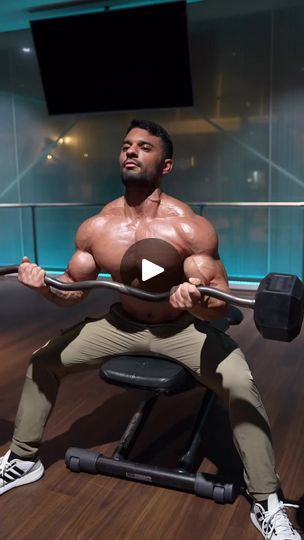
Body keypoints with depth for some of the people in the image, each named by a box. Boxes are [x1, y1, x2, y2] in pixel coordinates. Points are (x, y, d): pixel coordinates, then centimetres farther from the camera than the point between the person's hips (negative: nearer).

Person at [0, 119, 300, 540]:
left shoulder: (190, 228, -24)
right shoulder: (95, 228, -11)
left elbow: (220, 302, -23)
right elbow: (74, 289, 0)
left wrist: (199, 303, -46)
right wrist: (46, 286, -22)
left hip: (184, 328, -4)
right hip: (122, 325, 5)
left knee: (240, 383, -29)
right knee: (43, 360, 3)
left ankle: (267, 504, -7)